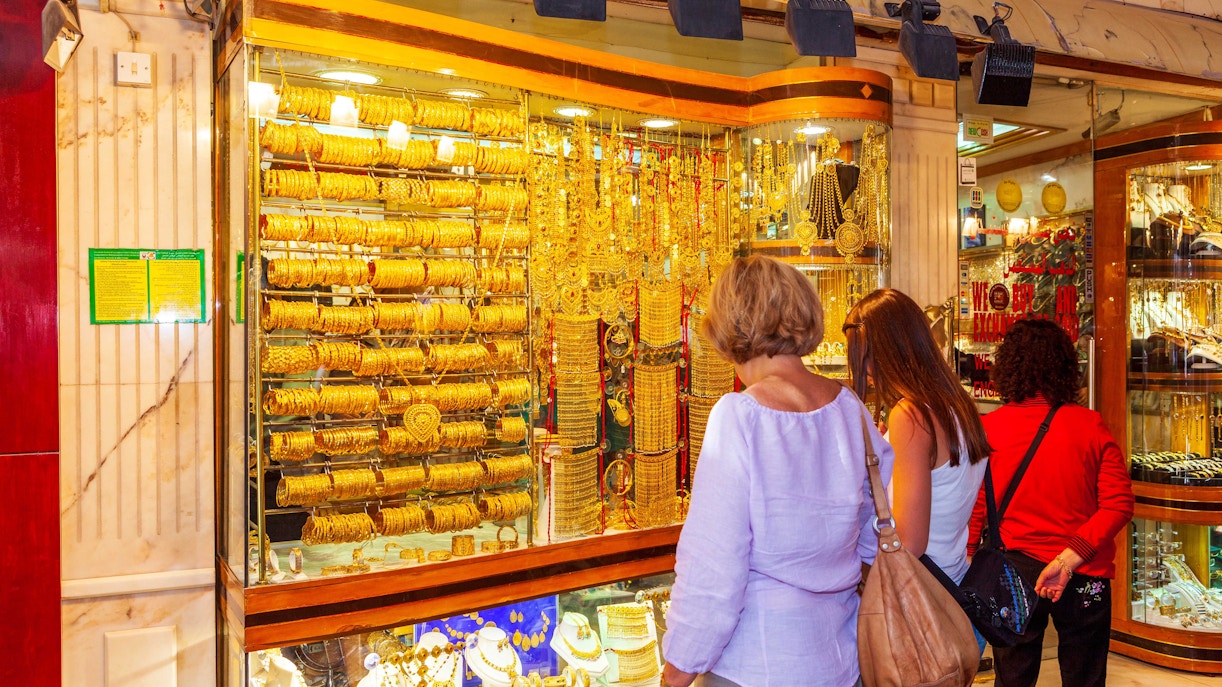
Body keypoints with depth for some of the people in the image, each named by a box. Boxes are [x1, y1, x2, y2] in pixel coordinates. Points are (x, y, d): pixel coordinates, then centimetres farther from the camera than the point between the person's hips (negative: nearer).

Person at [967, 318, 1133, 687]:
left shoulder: (987, 429, -11)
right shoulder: (1090, 425, -7)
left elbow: (973, 510, -7)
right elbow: (1119, 502, -12)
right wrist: (1071, 557, -14)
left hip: (1014, 571, -1)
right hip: (1085, 579, 1)